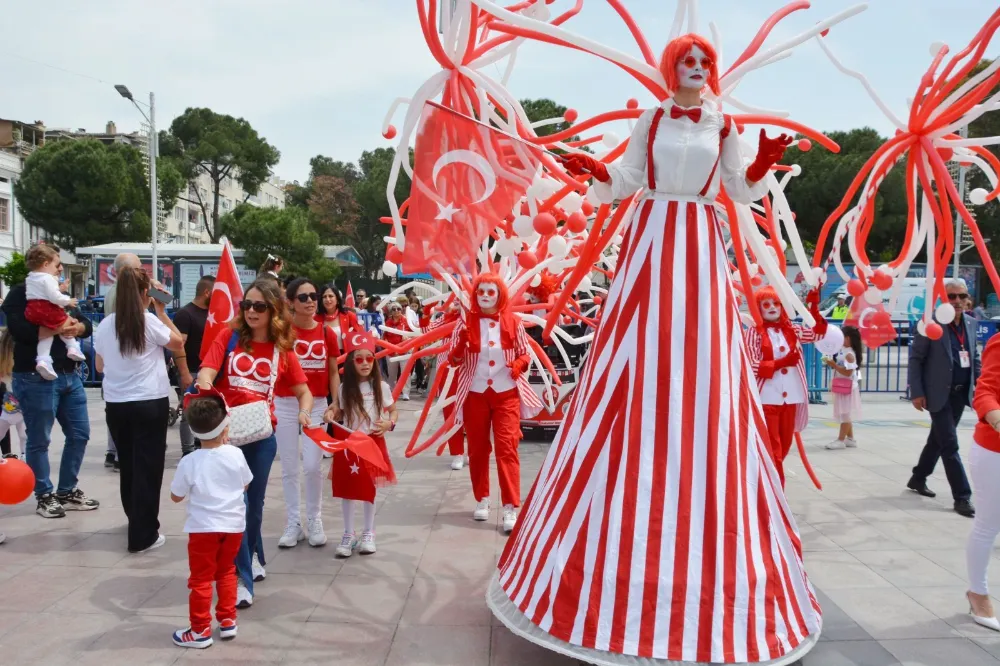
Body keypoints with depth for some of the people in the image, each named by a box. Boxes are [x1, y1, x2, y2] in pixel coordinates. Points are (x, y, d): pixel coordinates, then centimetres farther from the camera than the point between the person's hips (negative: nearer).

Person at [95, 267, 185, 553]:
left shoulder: (105, 325, 1)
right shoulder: (149, 321, -11)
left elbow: (100, 366, 12)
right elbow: (178, 343, 5)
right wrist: (161, 310, 6)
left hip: (115, 405, 5)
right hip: (150, 404, -5)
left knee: (128, 465, 18)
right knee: (147, 468, 2)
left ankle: (137, 524, 34)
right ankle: (143, 536, 4)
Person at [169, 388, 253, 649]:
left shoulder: (189, 462, -15)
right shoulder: (235, 454, -9)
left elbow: (176, 496, -3)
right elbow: (246, 484, 8)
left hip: (204, 527, -3)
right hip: (233, 525, 3)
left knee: (201, 578, 9)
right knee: (226, 572, 21)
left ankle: (200, 630, 17)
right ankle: (227, 621, 27)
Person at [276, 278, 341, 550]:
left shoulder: (327, 333, 1)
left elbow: (333, 372, 6)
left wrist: (336, 402, -2)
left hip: (317, 405, 1)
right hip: (285, 405, 0)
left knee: (313, 466, -3)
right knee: (289, 468, 7)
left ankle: (314, 520, 17)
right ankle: (294, 523, 19)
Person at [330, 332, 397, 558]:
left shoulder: (381, 387, -5)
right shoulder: (345, 388, -3)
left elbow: (393, 411, 7)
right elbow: (342, 412, 7)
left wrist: (389, 424, -12)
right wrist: (331, 414, -14)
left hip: (373, 443, -1)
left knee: (369, 489, 8)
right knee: (347, 489, 3)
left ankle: (369, 534, 25)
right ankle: (348, 535, 19)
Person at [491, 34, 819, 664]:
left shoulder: (724, 126, 11)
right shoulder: (649, 121, 10)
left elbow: (740, 189, 9)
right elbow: (628, 180, 8)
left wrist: (764, 165, -11)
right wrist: (598, 172, -12)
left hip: (702, 251, 1)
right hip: (651, 245, -1)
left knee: (704, 378, -3)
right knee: (639, 379, -4)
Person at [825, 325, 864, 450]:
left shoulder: (849, 354, -19)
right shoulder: (843, 351, 10)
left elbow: (847, 372, -25)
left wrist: (834, 365, -25)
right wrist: (832, 364, 2)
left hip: (848, 387, -10)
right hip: (842, 386, 10)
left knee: (845, 414, -4)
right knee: (846, 414, 15)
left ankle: (841, 440, -1)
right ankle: (850, 438, 23)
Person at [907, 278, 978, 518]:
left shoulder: (971, 323, 7)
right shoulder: (929, 323, -12)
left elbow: (975, 357, 16)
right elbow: (915, 359, -10)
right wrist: (917, 392, -14)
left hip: (961, 393, 6)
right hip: (939, 394, -6)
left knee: (938, 439, 16)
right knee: (949, 444, -5)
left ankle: (918, 478, 33)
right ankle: (962, 496, 0)